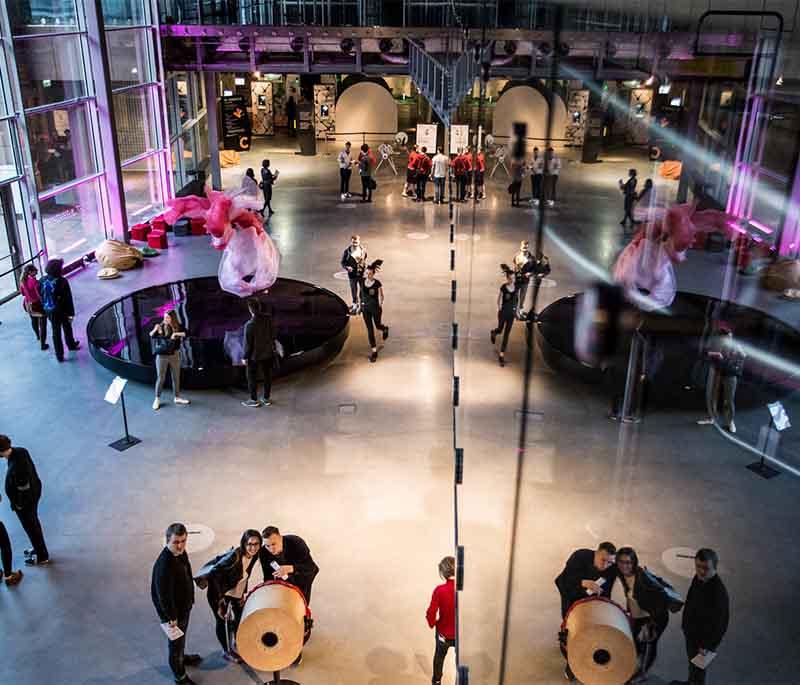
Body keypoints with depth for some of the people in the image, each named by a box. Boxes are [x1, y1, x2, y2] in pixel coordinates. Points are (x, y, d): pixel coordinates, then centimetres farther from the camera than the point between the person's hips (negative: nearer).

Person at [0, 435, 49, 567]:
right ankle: (38, 547, 53)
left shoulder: (15, 468, -41)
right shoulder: (20, 451, -16)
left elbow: (23, 491, -28)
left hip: (25, 501, -8)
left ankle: (42, 556, 38)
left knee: (31, 527, 16)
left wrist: (18, 505, -10)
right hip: (33, 492, 8)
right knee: (34, 523, 29)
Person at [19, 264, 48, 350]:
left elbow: (22, 293, 8)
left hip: (28, 305, 7)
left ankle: (38, 336, 54)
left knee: (34, 321, 30)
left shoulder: (22, 281, -5)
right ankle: (43, 344, 11)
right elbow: (40, 295, -24)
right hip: (38, 304, -7)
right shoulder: (34, 281, -27)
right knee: (42, 324, 6)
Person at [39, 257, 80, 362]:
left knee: (55, 332, 12)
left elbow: (41, 296, 2)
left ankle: (59, 355, 15)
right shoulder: (62, 281, -22)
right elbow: (68, 299, -18)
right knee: (67, 328, 22)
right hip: (62, 310, -3)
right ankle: (71, 345, 44)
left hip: (49, 310, 3)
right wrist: (71, 313, -12)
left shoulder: (42, 281, -8)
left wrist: (45, 308, 14)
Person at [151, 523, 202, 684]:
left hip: (184, 605, 8)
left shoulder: (181, 553, -10)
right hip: (172, 610, -8)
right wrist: (171, 617, -18)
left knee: (182, 636, 31)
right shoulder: (163, 565, -37)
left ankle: (182, 657, 57)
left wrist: (191, 599, 16)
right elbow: (163, 595, -29)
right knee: (176, 641, 15)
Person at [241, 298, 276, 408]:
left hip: (255, 355, -5)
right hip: (268, 353, 5)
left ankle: (254, 400, 21)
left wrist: (244, 357, -6)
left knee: (252, 378, 12)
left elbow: (248, 343, -18)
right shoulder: (268, 319, -12)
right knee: (267, 376, 17)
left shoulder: (249, 325, -27)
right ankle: (266, 398, 29)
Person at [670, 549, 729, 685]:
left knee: (698, 669, 17)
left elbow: (721, 624, -26)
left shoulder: (719, 592, -36)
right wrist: (685, 623, 15)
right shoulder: (698, 578, -13)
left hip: (704, 639, -8)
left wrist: (707, 646, -18)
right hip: (691, 632, 8)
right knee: (692, 662, 31)